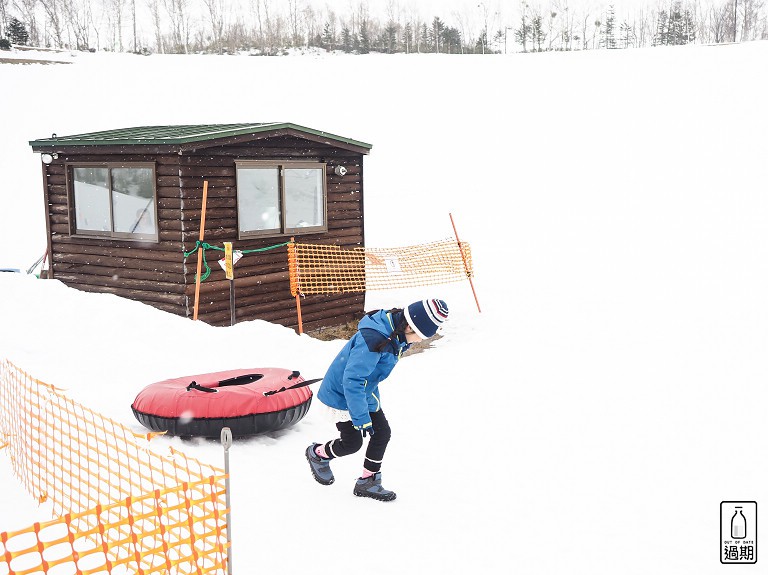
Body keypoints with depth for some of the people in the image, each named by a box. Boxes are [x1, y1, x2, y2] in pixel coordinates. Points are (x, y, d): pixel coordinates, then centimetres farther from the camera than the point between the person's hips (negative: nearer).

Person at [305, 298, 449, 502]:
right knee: (352, 443, 1)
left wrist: (374, 396, 24)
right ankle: (318, 454, 30)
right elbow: (352, 380, -35)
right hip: (341, 395, -9)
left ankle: (368, 482, 21)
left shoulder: (394, 332, -7)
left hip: (365, 392, 9)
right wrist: (361, 418, -31)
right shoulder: (373, 340, -37)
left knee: (382, 433, 5)